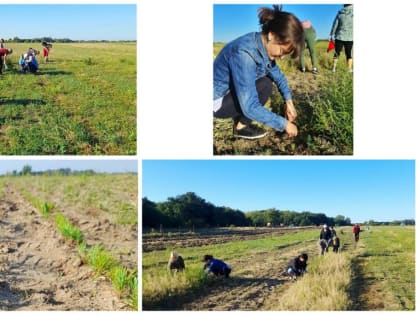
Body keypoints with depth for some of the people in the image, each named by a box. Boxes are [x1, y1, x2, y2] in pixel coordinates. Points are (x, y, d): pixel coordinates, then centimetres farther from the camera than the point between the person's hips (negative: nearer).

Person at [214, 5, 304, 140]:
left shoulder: (263, 47, -7)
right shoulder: (244, 53, -34)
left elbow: (278, 75, 10)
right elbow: (250, 107, -35)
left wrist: (288, 101, -4)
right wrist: (284, 124, -26)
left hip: (231, 92, 9)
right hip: (217, 101, -9)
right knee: (264, 86, -19)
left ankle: (239, 118, 13)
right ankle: (241, 127, -2)